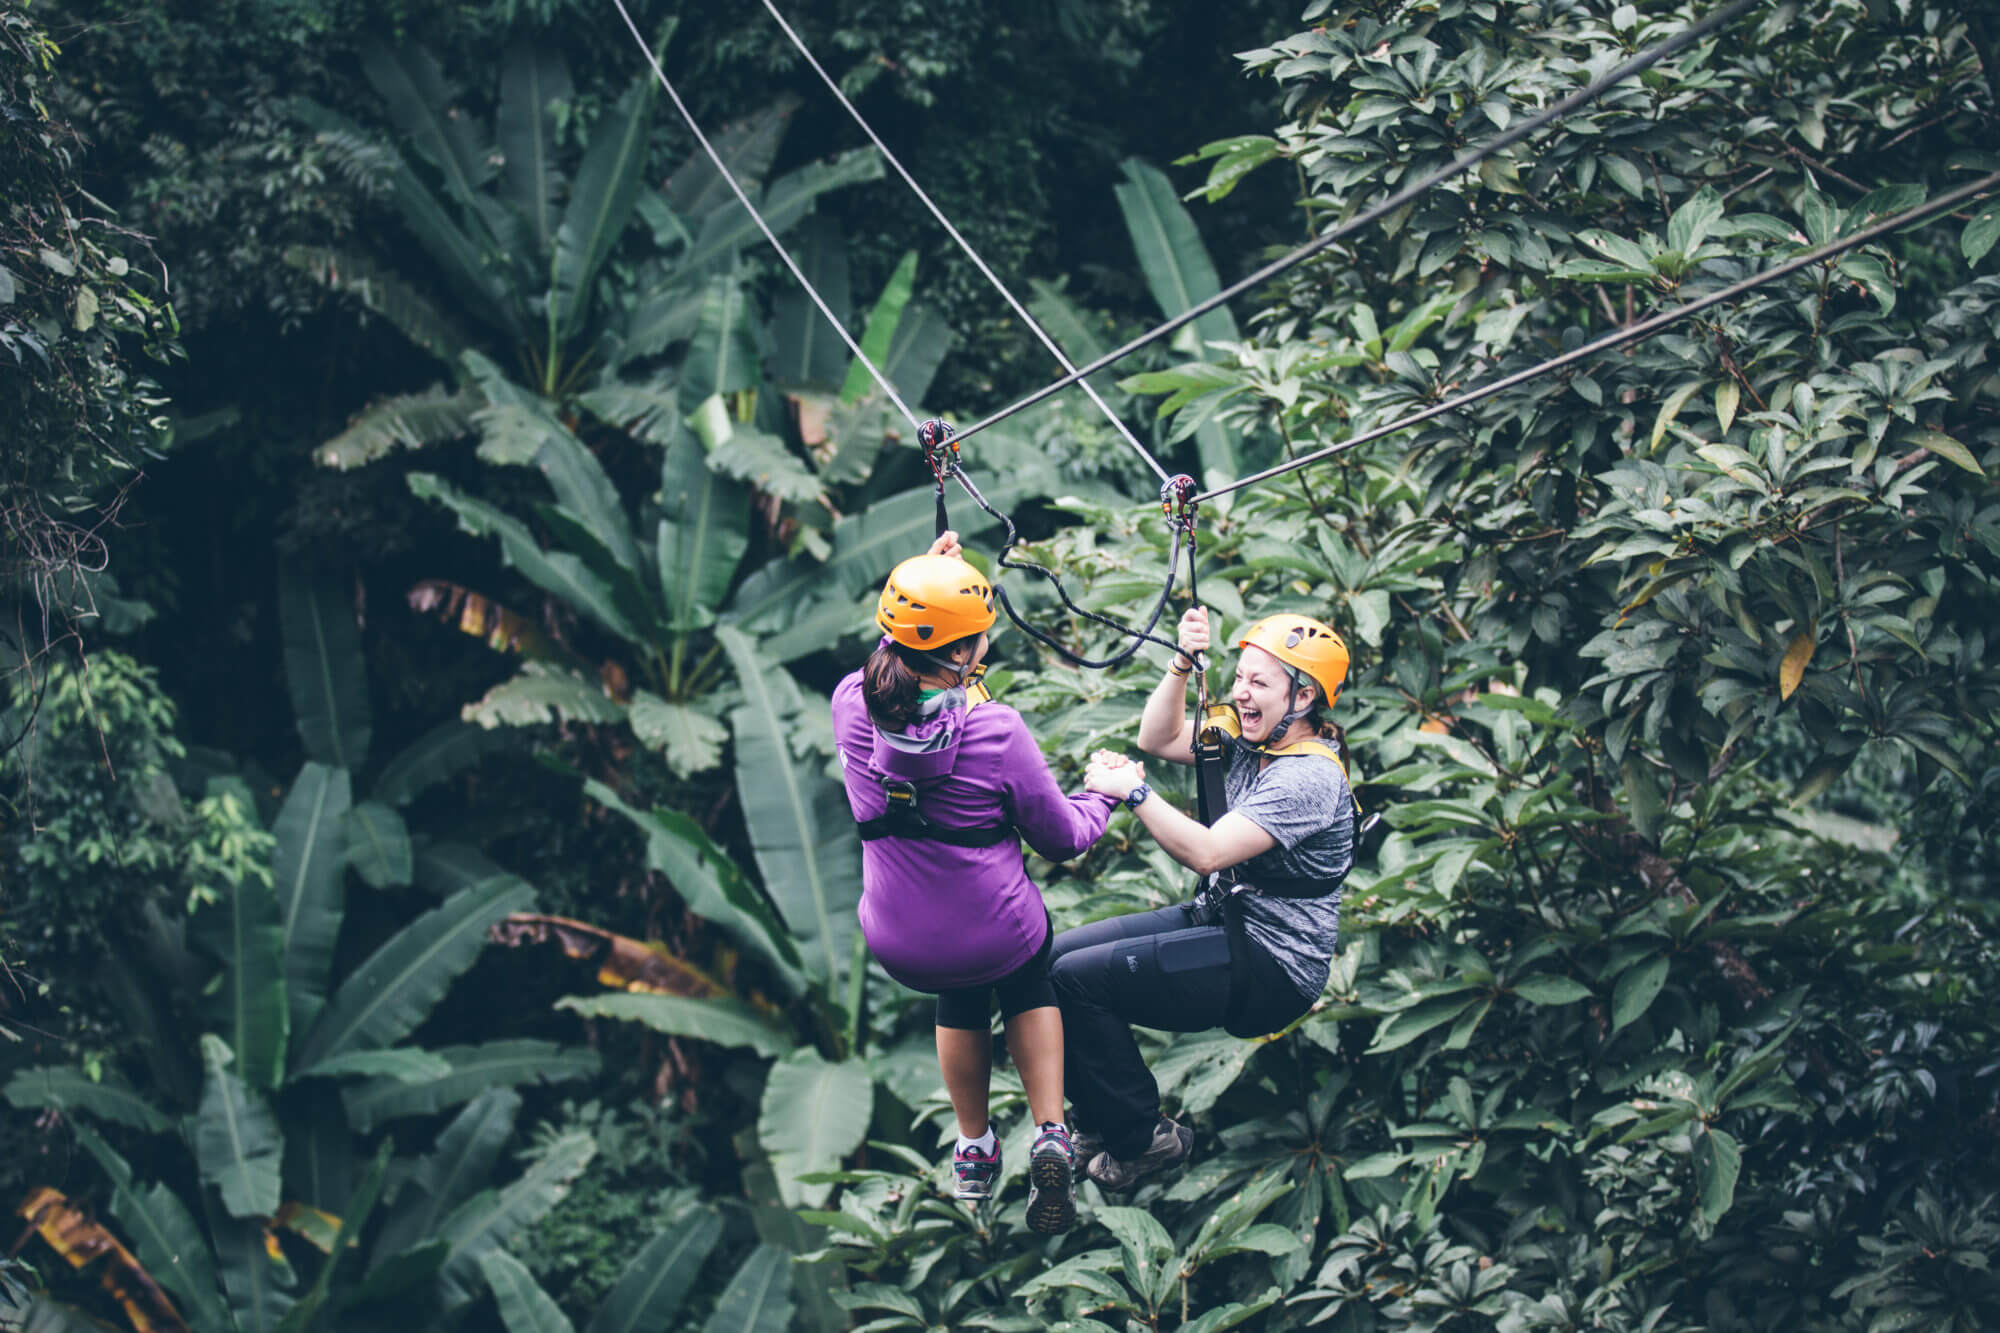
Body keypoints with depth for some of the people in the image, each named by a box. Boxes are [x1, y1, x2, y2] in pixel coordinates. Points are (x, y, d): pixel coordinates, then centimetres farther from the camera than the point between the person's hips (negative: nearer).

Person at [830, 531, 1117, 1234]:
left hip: (898, 949, 3)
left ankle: (973, 1150, 43)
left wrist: (923, 582, 20)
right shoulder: (997, 731, -23)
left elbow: (896, 651, 14)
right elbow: (1062, 838, -7)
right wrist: (1104, 795, 12)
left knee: (961, 996, 38)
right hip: (994, 937, -3)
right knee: (1029, 981, 34)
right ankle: (1050, 1138, 20)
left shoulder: (852, 704, -14)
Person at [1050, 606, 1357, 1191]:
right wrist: (1183, 662, -2)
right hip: (1221, 920, 10)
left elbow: (1206, 852, -30)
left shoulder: (1310, 778, -23)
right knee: (1060, 955, 5)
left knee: (1077, 979, -16)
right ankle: (1106, 1124, 15)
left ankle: (1142, 1138, -2)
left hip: (1271, 969, -10)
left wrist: (1132, 791, -24)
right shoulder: (1254, 740, 5)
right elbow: (1159, 739, 12)